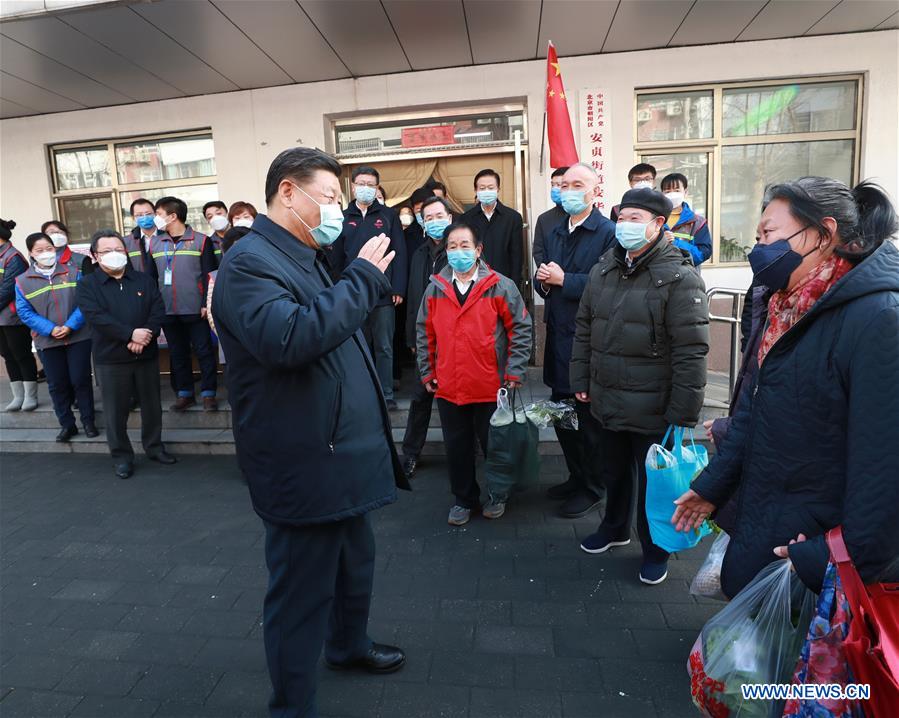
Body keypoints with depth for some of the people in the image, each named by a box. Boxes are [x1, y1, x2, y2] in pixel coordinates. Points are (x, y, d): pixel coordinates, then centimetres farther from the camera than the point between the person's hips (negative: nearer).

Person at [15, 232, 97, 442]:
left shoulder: (73, 272, 0)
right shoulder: (22, 281, 2)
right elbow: (24, 312, -1)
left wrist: (70, 326, -16)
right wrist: (50, 329, -14)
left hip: (78, 337, -1)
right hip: (47, 341, 2)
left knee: (81, 380, 3)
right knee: (57, 384, 8)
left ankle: (88, 421, 18)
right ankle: (67, 424, 21)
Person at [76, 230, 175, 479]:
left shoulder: (144, 279, 8)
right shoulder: (87, 285, 0)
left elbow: (158, 310, -1)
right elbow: (97, 317, -14)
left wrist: (144, 337, -16)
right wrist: (131, 334, -23)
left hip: (147, 354, 3)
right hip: (110, 359, -2)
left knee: (152, 405, 12)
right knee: (116, 410, 5)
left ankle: (154, 446, 28)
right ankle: (121, 455, 19)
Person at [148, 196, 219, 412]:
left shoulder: (201, 241, -4)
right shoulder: (155, 243, 10)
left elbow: (209, 275, -6)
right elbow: (152, 276, 13)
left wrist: (206, 303, -12)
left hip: (195, 310, -4)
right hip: (167, 311, 5)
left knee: (204, 351, 1)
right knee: (177, 354, 11)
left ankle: (208, 393, 12)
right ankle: (184, 393, 22)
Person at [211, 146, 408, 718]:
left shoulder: (302, 258, 16)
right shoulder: (249, 261, -16)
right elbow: (290, 339, -34)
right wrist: (362, 278, -26)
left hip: (342, 457, 11)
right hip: (305, 467, -10)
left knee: (356, 563, 27)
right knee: (301, 592, 7)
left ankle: (349, 644, 52)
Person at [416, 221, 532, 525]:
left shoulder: (500, 286, -6)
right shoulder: (435, 289, 3)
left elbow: (521, 329, -5)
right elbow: (424, 334, 10)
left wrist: (514, 373, -9)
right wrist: (427, 373, 8)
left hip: (491, 388, -2)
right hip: (448, 388, 3)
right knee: (457, 448, 15)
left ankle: (496, 495, 38)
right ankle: (464, 499, 35)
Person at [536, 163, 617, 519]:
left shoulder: (609, 233, -10)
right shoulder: (554, 233, 15)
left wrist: (563, 279, -17)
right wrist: (543, 280, -2)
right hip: (558, 336, 8)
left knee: (589, 418, 4)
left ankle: (592, 489, 23)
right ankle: (576, 477, 35)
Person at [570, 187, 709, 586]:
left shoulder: (679, 277, -15)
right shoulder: (603, 269, 6)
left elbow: (690, 352, -18)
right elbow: (583, 329, 12)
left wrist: (683, 413, -18)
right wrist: (581, 381, 10)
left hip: (652, 409, -6)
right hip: (607, 403, 6)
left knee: (652, 482, 11)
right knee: (613, 470, 23)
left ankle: (656, 551, 35)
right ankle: (615, 527, 48)